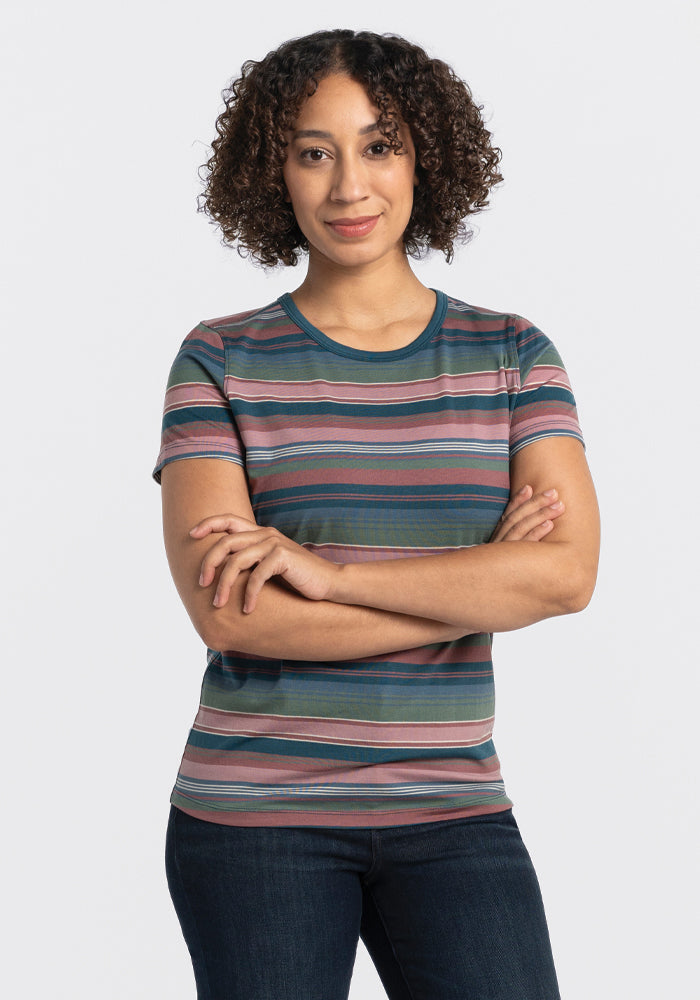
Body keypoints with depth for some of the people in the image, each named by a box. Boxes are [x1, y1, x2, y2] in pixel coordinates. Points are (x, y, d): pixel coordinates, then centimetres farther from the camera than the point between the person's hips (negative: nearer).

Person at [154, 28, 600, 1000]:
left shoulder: (511, 355, 5)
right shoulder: (222, 361, 0)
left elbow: (568, 572, -8)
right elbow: (226, 612, -11)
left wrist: (333, 573, -16)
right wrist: (479, 585, -10)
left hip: (453, 812, 2)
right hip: (254, 815, -1)